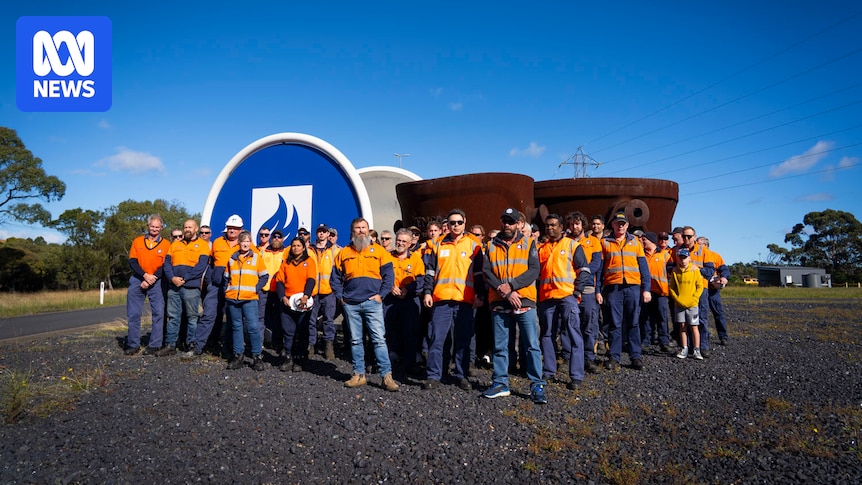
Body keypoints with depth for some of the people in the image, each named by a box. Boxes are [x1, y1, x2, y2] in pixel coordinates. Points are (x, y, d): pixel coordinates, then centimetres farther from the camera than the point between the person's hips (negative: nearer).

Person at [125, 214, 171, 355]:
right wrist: (145, 275, -14)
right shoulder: (137, 241, 8)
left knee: (158, 313, -4)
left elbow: (165, 266, -3)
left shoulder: (166, 244, 1)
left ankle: (154, 345, 4)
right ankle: (133, 344, 13)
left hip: (156, 282, -2)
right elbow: (132, 261, 1)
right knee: (133, 314, 4)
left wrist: (150, 281, -12)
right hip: (137, 280, 2)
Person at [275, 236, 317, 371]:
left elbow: (311, 280, -5)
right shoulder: (286, 263, 14)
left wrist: (306, 296, -19)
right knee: (287, 331, 0)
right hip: (287, 302, 2)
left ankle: (298, 359, 9)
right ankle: (287, 359, 6)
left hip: (303, 302, -2)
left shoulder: (309, 261, 7)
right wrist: (283, 297, -6)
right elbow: (279, 281, 9)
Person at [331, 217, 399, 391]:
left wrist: (381, 294, -6)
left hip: (372, 302, -2)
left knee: (379, 339, -6)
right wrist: (340, 296, 4)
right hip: (351, 304, 3)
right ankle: (359, 375, 17)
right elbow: (335, 277, 14)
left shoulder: (378, 250, 4)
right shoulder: (344, 252, 10)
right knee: (355, 340, 8)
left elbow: (389, 274, 2)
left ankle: (387, 376, -3)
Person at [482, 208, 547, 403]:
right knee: (499, 346, 8)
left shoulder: (529, 243, 6)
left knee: (532, 345, -2)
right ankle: (500, 383, 18)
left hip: (524, 301, -2)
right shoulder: (491, 246, 11)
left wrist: (511, 285, -15)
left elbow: (534, 270, -5)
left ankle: (537, 386, 4)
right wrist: (505, 292, -11)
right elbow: (487, 273, 2)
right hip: (499, 303, 2)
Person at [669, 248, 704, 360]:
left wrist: (693, 299, -10)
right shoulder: (675, 271, 3)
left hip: (692, 304, -2)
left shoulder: (695, 270, -2)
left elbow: (700, 286, -1)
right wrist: (677, 298, -5)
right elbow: (671, 287, 7)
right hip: (679, 304, 2)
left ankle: (696, 350, 5)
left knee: (694, 327, -1)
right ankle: (684, 349, 14)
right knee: (682, 326, 7)